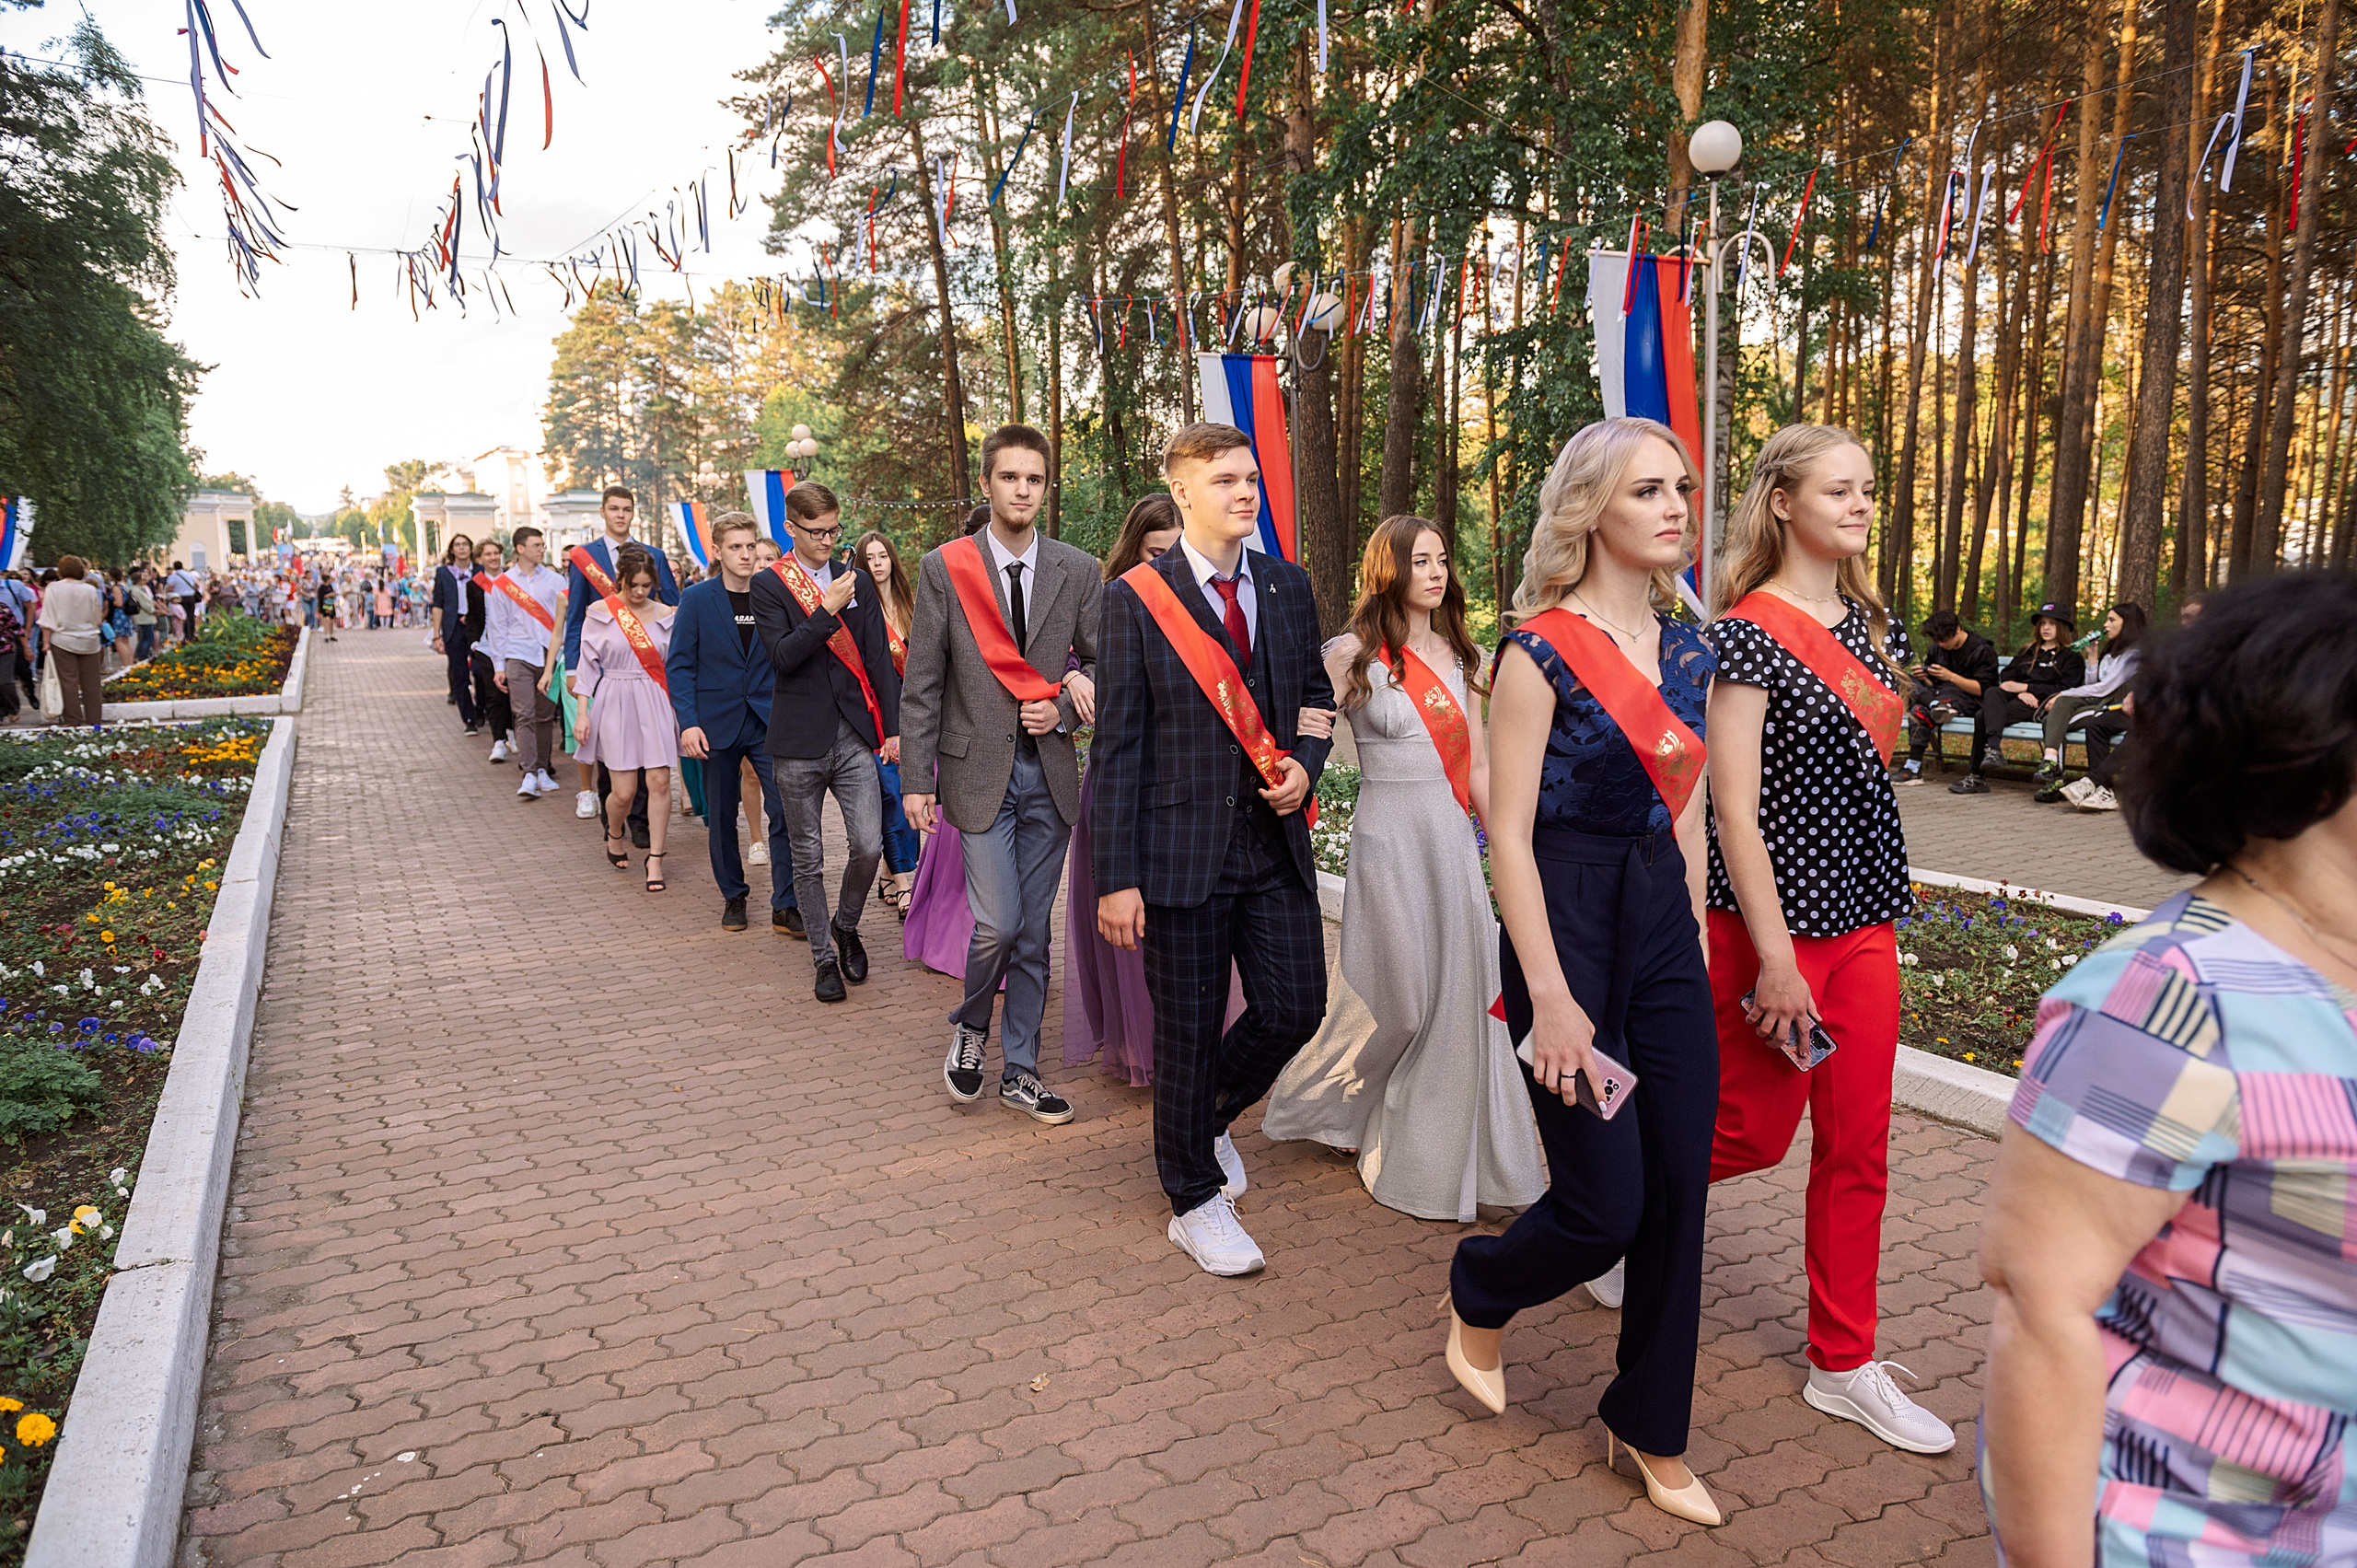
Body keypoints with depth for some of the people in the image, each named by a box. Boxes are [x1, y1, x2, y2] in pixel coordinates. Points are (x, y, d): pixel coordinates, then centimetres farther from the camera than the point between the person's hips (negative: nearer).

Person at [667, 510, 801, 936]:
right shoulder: (697, 598, 0)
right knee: (721, 818, 9)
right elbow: (679, 665, -1)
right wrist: (688, 722, -11)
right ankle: (733, 897, 26)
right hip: (718, 724, 0)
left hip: (768, 723, 0)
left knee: (786, 813, -7)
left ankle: (784, 906, 0)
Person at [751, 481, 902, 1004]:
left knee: (868, 846, -5)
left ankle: (845, 926, 23)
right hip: (799, 742, -2)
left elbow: (879, 658, 9)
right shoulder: (769, 585, -1)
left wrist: (892, 726, 4)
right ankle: (823, 957, 20)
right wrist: (828, 610, -20)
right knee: (808, 858, 6)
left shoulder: (857, 580, 9)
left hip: (854, 737, 2)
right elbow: (782, 656, -14)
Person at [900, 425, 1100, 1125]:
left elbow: (1101, 662, 11)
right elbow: (922, 683, -3)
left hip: (1050, 772, 3)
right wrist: (918, 779, -6)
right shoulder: (943, 568, -2)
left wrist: (1064, 709, -8)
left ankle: (1020, 1071, 22)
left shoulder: (1077, 570, 4)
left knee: (1033, 931, 9)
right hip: (979, 770, -3)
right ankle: (971, 1028, 21)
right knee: (998, 923, -9)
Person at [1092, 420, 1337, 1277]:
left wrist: (1305, 763, -4)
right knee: (1188, 1030, 7)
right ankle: (1195, 1200, 27)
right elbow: (1117, 745, -8)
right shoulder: (1135, 599, -6)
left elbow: (1316, 692, 19)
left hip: (1276, 842, 5)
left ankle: (1209, 1117, 38)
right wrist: (1117, 877, -12)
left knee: (1295, 1008, 7)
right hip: (1184, 846, -4)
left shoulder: (1288, 586, 8)